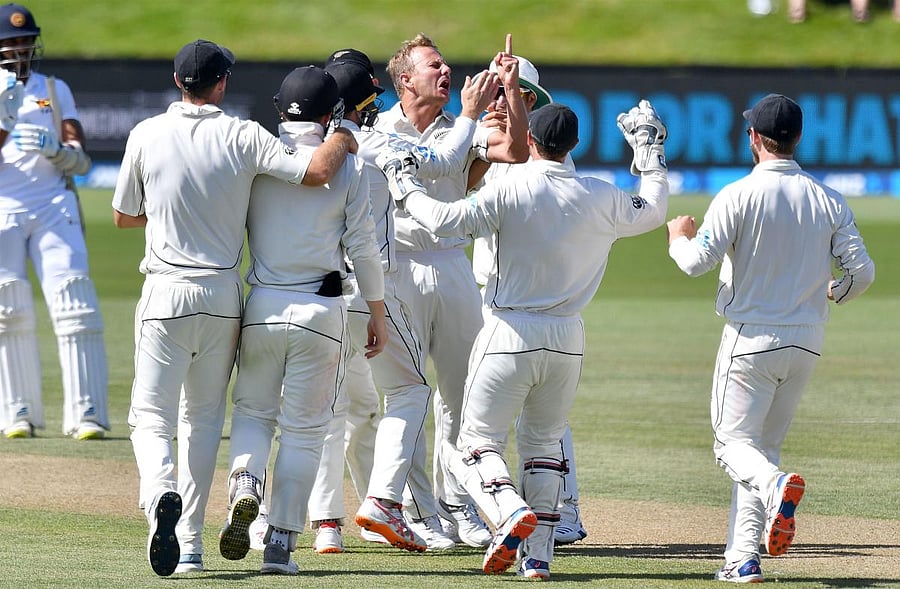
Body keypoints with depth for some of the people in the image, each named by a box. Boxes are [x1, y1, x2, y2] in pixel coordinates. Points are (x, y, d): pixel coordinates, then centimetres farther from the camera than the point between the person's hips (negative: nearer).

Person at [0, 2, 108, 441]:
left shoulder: (55, 90, 16)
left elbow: (81, 160, 7)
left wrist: (57, 150, -15)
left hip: (54, 204, 0)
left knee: (74, 305, -12)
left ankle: (85, 413, -15)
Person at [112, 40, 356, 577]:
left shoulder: (147, 135, -3)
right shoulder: (243, 137, -5)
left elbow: (124, 216, 7)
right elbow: (316, 172, -15)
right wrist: (342, 141, 6)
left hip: (167, 294, -1)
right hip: (224, 294, 1)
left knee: (151, 414, 2)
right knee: (205, 417, 15)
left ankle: (161, 493, -30)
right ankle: (191, 544, 13)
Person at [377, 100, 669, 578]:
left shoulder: (511, 190, -11)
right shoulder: (602, 198, 2)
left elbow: (445, 220, -17)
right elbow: (652, 213, 20)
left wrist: (404, 188, -1)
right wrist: (651, 155, 32)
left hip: (511, 334, -4)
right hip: (568, 338, 4)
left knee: (477, 442, 3)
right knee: (543, 443, 18)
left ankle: (510, 511, -26)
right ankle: (538, 554, 10)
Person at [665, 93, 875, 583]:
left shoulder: (740, 195, -11)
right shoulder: (829, 201, 2)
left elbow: (698, 262, -15)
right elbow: (863, 271, -1)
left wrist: (679, 237, 8)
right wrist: (835, 292, 22)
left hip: (751, 337, -5)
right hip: (806, 342, 5)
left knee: (733, 441, 2)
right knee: (764, 444, 15)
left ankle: (774, 486, -32)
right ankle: (743, 558, 8)